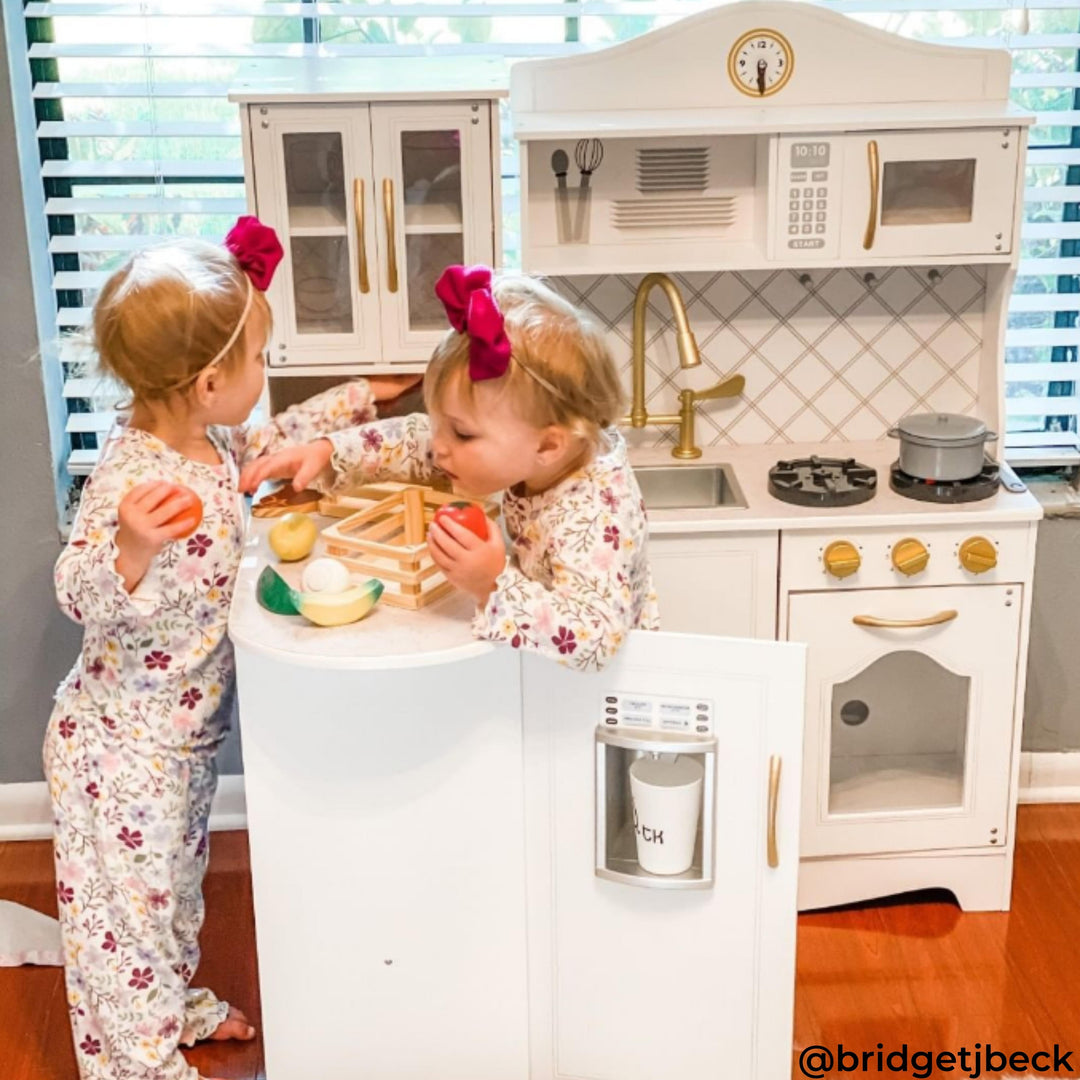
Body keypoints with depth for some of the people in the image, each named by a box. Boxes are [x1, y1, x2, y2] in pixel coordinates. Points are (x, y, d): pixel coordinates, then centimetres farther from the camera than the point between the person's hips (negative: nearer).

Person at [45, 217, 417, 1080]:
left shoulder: (208, 443, -3)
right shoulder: (132, 479, -31)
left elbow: (263, 445, 20)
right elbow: (82, 595, -38)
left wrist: (347, 405, 23)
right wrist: (131, 548, -58)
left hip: (184, 736, 10)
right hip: (122, 748, -10)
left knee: (174, 886, 28)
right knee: (126, 904, 8)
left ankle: (178, 1007, 49)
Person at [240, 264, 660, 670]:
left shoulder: (595, 515, -34)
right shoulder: (515, 450, -12)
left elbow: (590, 641, -42)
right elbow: (419, 441, 1)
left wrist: (494, 587, -49)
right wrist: (325, 452, -9)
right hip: (539, 658, 8)